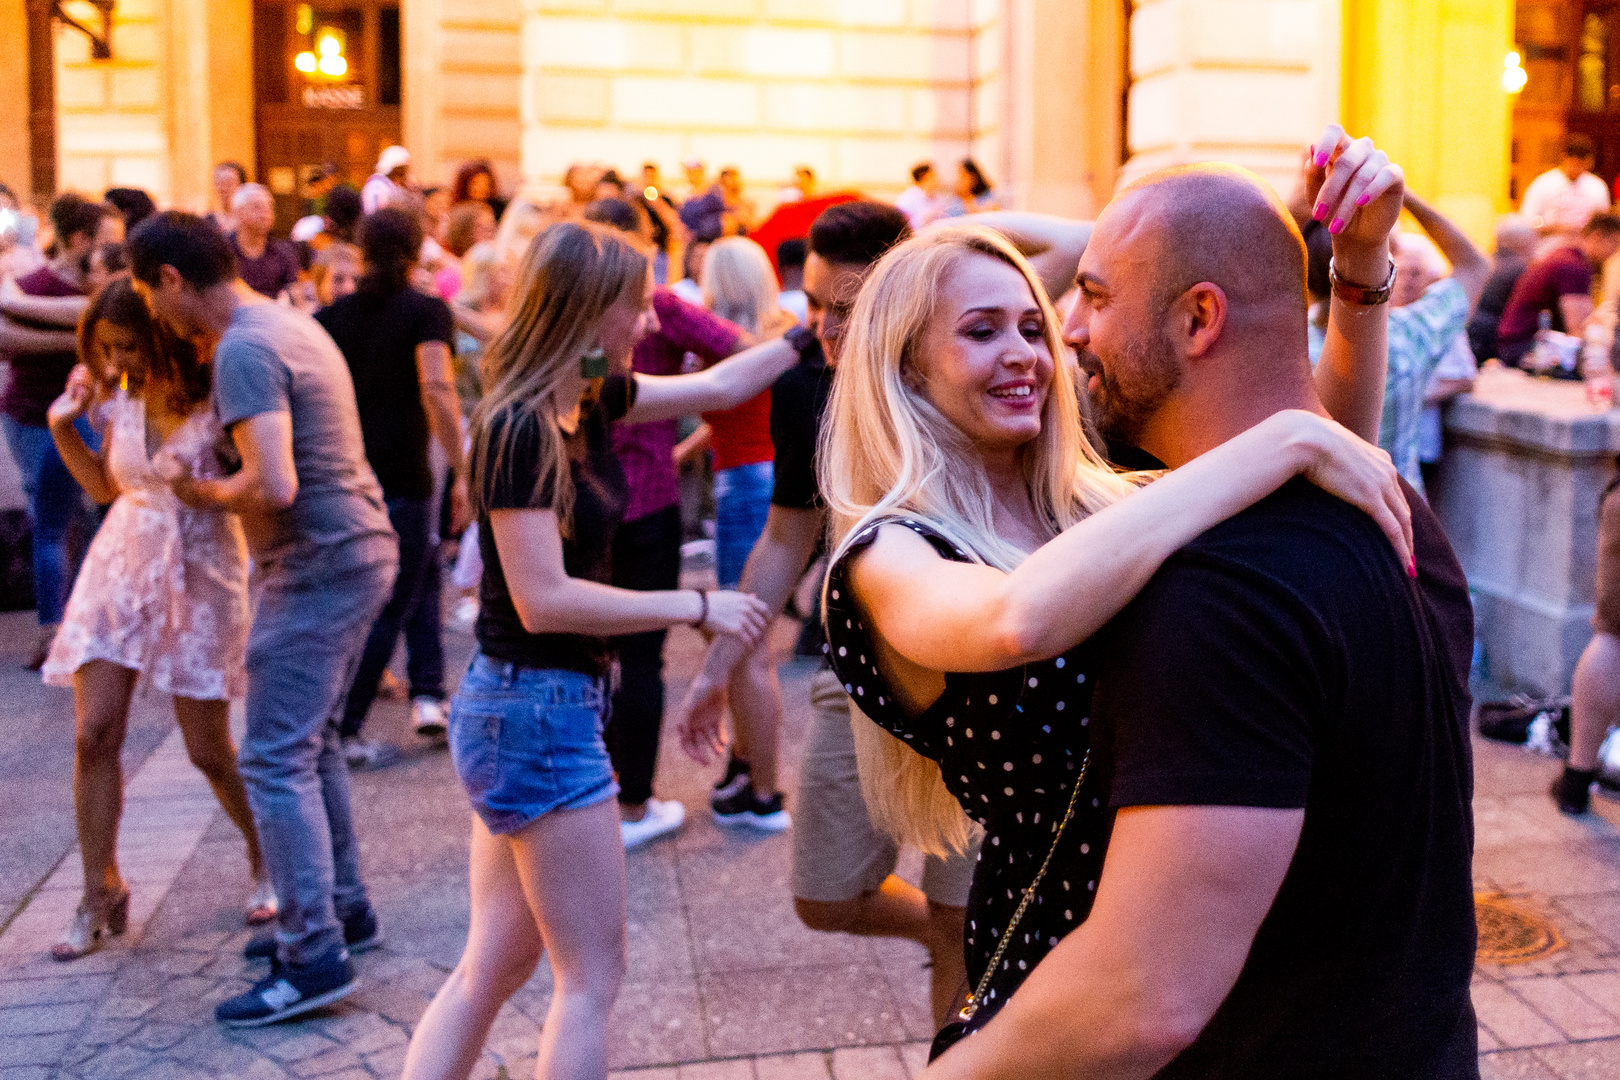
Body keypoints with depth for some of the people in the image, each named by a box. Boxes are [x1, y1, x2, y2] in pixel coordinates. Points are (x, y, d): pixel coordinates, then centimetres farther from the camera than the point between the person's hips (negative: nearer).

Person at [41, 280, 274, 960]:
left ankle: (266, 860, 27)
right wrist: (64, 426, 3)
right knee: (94, 735, -3)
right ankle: (100, 895, 12)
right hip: (119, 570, 5)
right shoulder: (121, 397, 1)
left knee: (208, 750, 1)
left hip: (199, 578, -5)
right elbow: (104, 485, 16)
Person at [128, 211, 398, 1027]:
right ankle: (342, 908, 29)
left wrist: (207, 496, -8)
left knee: (275, 761, -5)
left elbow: (275, 485, -27)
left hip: (318, 567, -10)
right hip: (358, 550, 10)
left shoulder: (243, 351, -17)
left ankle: (315, 958, -1)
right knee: (311, 743, 19)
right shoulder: (289, 322, 14)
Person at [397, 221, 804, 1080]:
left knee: (495, 963, 16)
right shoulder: (518, 428, -19)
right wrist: (697, 606, -19)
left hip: (523, 710, 9)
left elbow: (717, 386, 18)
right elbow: (543, 599, -23)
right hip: (537, 709, -9)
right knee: (593, 975, 4)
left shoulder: (588, 399, 6)